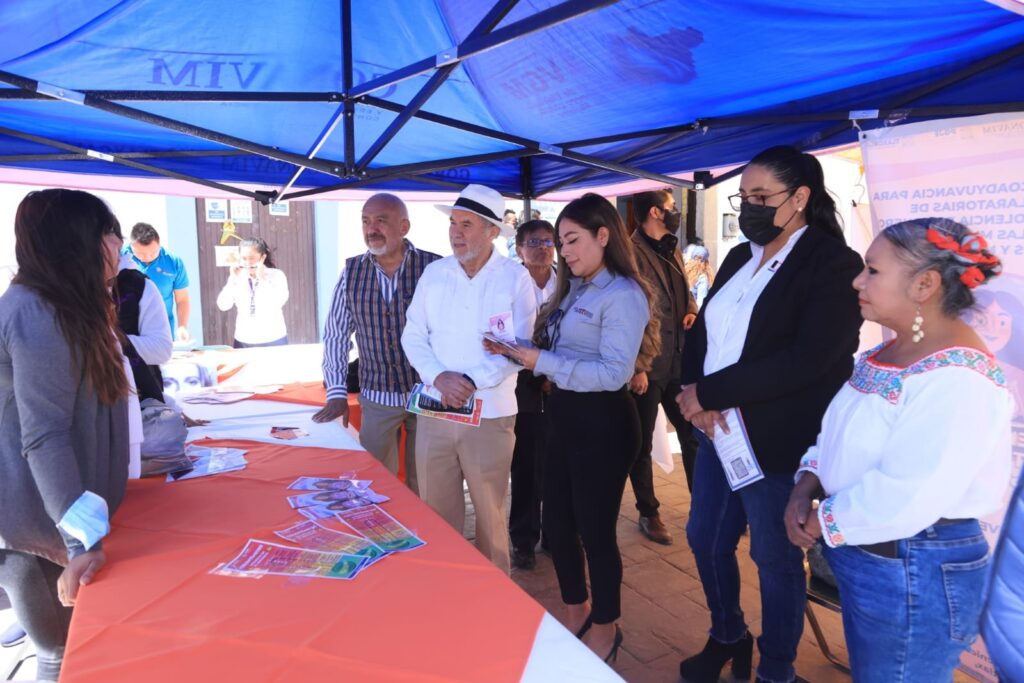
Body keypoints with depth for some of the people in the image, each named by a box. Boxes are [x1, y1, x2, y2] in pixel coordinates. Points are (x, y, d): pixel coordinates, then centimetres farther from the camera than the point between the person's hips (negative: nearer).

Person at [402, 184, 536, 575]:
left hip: (490, 413, -3)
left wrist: (472, 381, -20)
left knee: (490, 514, 11)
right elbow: (413, 336, 5)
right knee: (437, 512, 14)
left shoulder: (516, 278, -4)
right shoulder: (433, 273, 6)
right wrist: (439, 377, -12)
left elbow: (517, 347, -9)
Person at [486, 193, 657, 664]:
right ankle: (575, 614, 40)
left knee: (595, 530, 8)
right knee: (557, 524, 18)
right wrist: (517, 350, -5)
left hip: (602, 423, -8)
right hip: (563, 417, 9)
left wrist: (542, 363, -24)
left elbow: (613, 373, -22)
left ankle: (605, 628, 32)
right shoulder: (573, 290, 12)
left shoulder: (623, 295, -14)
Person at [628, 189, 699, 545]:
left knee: (693, 434, 12)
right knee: (642, 443, 8)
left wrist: (691, 310, 4)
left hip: (679, 360, 7)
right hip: (647, 365, -7)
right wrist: (636, 367, -19)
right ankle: (648, 514, 24)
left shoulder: (672, 250, 14)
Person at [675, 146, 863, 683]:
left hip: (777, 442, -7)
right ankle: (727, 638, 45)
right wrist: (693, 392, -12)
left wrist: (707, 392, -19)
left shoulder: (834, 263, -13)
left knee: (775, 559, 11)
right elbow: (701, 332, 8)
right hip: (718, 429, 7)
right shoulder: (739, 257, 10)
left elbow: (804, 361, -23)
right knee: (705, 540, 18)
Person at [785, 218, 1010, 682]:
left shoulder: (956, 377, -24)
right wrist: (808, 483, -7)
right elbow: (842, 437, 10)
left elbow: (905, 500, -30)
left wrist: (822, 523, -17)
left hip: (916, 572, -8)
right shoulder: (887, 353, 6)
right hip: (862, 555, 9)